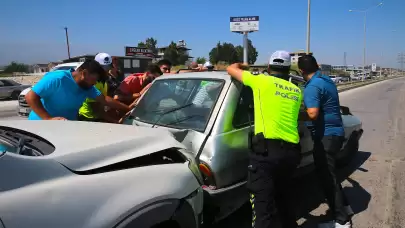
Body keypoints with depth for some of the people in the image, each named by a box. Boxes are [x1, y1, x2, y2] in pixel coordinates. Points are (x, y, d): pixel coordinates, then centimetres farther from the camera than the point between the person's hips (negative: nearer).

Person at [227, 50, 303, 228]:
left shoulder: (262, 81, 3)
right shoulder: (296, 91, 17)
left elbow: (231, 69, 13)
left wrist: (240, 65, 37)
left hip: (266, 150, -6)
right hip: (291, 151, 7)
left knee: (264, 207, -4)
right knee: (283, 196, 27)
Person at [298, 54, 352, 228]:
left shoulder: (312, 86, -20)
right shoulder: (327, 80, 11)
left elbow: (312, 114, -30)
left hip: (326, 136, -10)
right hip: (335, 132, 10)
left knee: (326, 176, -1)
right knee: (329, 173, 24)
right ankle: (343, 205, 37)